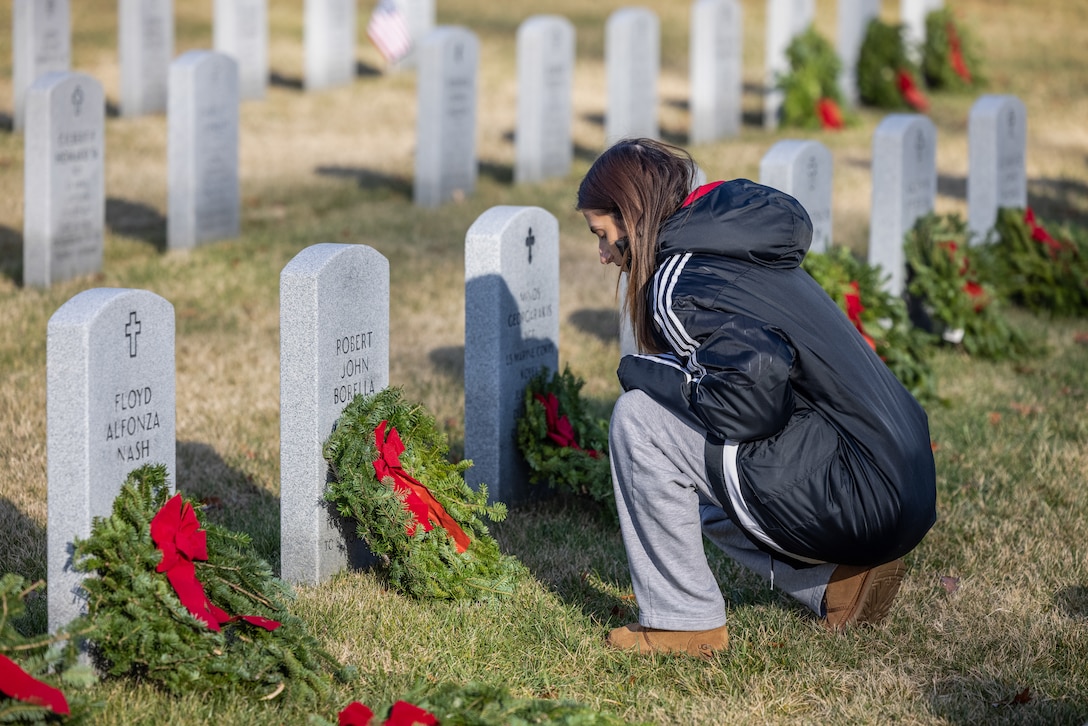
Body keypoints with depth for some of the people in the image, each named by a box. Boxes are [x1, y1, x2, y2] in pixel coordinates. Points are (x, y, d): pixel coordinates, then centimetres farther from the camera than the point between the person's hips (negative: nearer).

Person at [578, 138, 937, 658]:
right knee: (701, 494, 30)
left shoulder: (677, 285, -12)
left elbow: (755, 387, -26)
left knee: (640, 417, -9)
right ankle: (836, 582, 16)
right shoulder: (743, 253, 17)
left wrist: (642, 371, -10)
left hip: (856, 501, -10)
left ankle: (682, 619, -1)